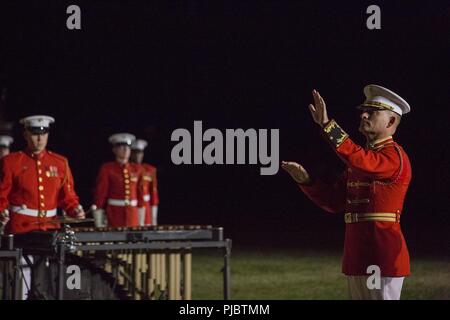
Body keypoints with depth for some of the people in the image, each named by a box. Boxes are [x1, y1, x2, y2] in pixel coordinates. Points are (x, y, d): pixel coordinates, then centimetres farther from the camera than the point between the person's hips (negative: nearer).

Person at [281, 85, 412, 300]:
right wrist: (306, 180, 1)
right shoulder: (363, 154, 18)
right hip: (357, 258, 9)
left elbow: (359, 161, -31)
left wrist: (327, 125, -35)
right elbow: (335, 201, 15)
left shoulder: (395, 156, -10)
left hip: (382, 258, -9)